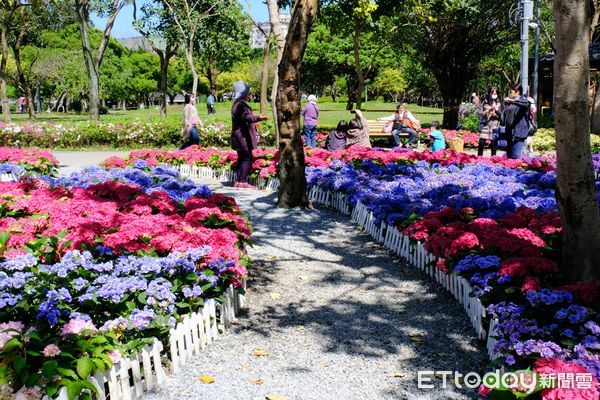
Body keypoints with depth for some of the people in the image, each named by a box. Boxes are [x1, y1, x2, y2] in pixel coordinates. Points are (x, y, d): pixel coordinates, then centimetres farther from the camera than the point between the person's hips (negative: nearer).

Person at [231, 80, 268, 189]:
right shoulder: (241, 105, -16)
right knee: (247, 158, -10)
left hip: (240, 136, 11)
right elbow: (246, 117, -33)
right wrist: (258, 118, -46)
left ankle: (239, 181, 15)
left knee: (242, 158, 13)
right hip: (242, 136, -11)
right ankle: (242, 181, -10)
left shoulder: (237, 104, 18)